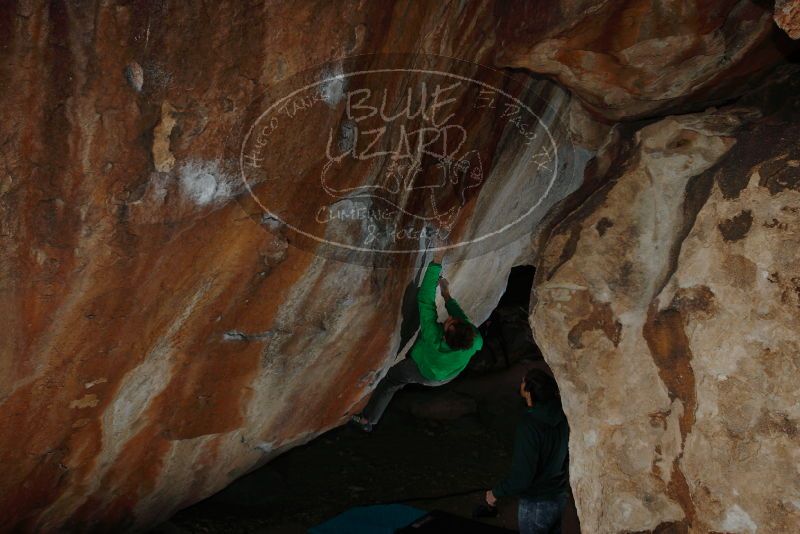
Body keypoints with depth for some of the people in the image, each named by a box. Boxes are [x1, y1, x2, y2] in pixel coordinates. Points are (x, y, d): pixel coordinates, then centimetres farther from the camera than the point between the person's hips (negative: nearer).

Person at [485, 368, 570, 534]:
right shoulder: (560, 412, -9)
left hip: (537, 503, -7)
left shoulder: (529, 426, -31)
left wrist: (496, 493, -13)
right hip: (559, 495, 7)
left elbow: (522, 478, -28)